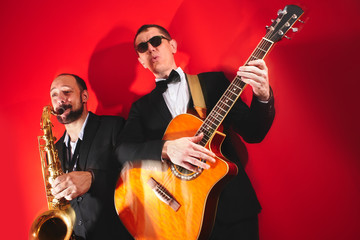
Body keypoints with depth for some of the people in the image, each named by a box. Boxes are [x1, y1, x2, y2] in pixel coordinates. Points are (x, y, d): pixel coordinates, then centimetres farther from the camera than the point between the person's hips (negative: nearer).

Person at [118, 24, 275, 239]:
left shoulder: (213, 82, 8)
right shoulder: (141, 107, 11)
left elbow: (253, 133, 1)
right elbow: (124, 150, -6)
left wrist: (263, 97, -19)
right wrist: (166, 149, -24)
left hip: (231, 205, 0)